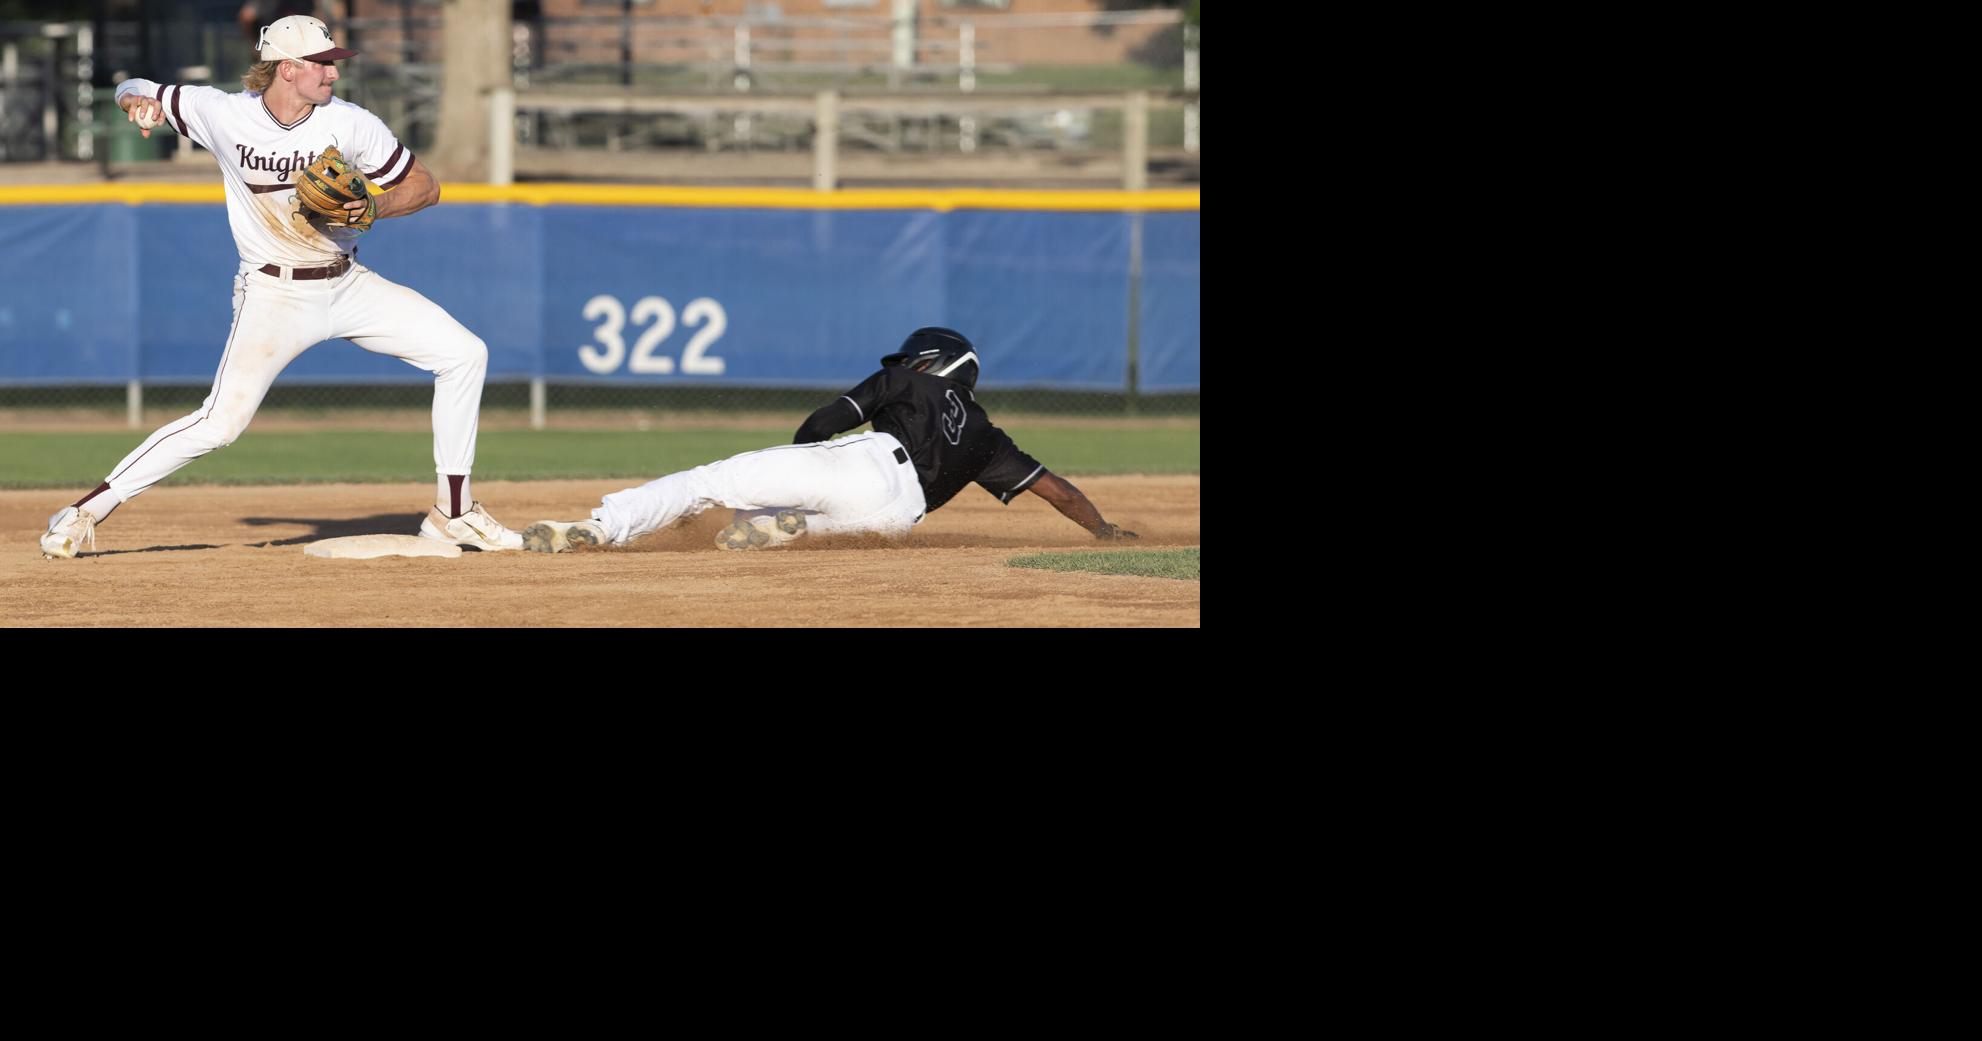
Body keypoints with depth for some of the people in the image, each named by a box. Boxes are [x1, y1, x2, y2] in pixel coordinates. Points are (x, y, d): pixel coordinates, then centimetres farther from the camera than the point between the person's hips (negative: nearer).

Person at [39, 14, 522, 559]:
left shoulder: (350, 123, -8)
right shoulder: (223, 114, -11)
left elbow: (425, 186, 0)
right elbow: (134, 91, 3)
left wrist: (374, 206, -20)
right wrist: (139, 102, -22)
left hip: (346, 285, 4)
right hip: (274, 295, -4)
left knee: (463, 353, -5)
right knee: (221, 422, -18)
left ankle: (452, 514, 5)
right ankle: (85, 512, -9)